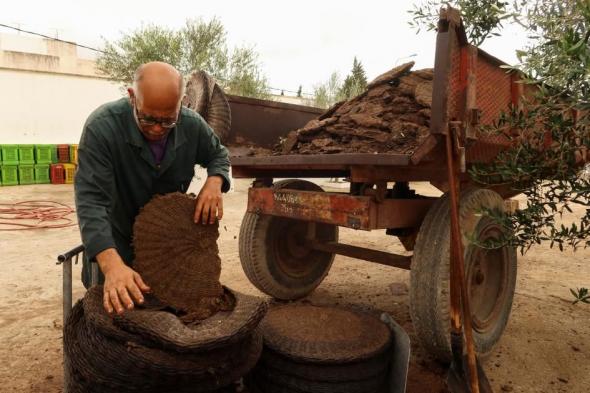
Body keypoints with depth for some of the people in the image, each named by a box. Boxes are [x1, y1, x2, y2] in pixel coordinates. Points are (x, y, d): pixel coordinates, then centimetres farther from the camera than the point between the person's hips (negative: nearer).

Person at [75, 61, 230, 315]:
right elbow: (92, 200, -36)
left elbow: (218, 155, 2)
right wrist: (112, 264, -51)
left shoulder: (193, 126, -18)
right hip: (115, 241, -3)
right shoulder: (102, 127, -31)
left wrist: (214, 181, -23)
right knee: (113, 304, 12)